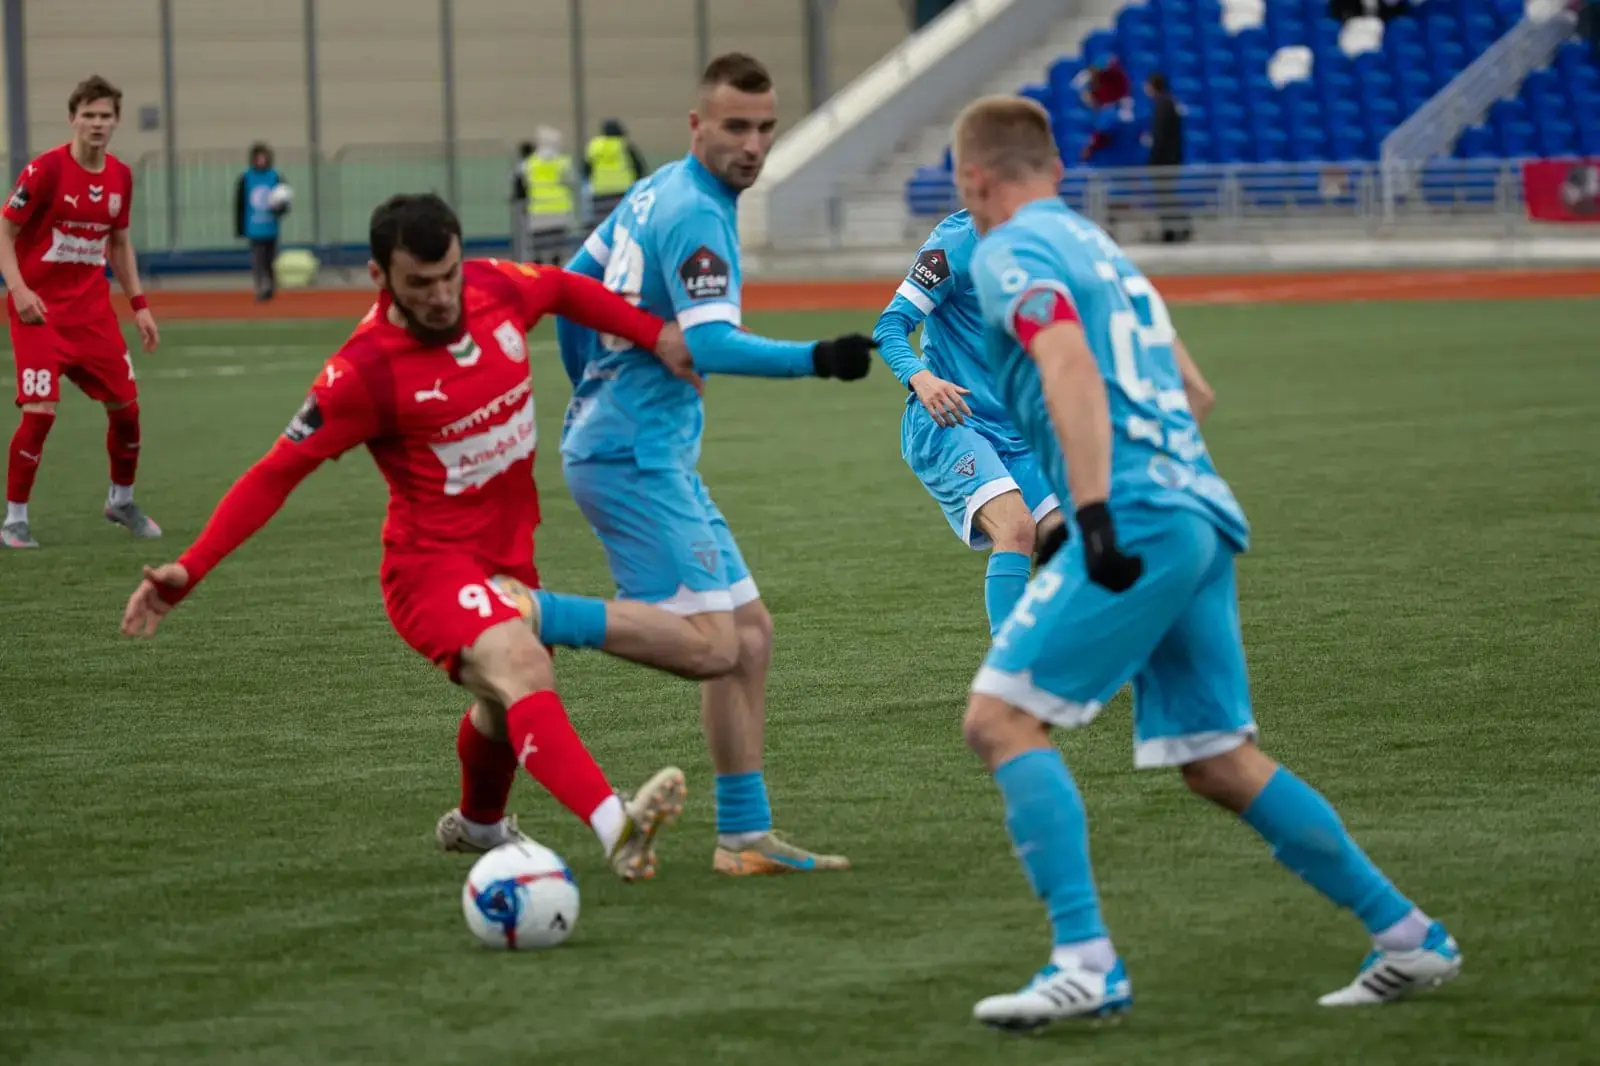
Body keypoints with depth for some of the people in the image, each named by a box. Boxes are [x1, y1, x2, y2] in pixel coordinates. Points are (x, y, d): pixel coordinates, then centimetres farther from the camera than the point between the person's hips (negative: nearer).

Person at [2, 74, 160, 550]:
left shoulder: (120, 176, 4)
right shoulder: (46, 170, -14)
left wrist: (139, 304, 12)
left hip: (93, 309, 6)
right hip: (40, 309, -6)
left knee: (125, 405, 6)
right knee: (40, 411, -15)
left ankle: (121, 501, 29)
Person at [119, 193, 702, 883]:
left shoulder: (496, 288, -7)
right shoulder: (363, 373, -22)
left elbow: (564, 289, 17)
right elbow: (275, 474, -18)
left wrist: (657, 336, 9)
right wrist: (189, 570, -25)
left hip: (509, 559, 8)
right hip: (432, 563, -8)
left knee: (509, 707, 29)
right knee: (522, 670, -34)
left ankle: (477, 825, 59)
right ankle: (617, 831, -53)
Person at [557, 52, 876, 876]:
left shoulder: (658, 192, 13)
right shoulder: (695, 216, -16)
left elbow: (574, 283, 22)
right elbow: (710, 344, -28)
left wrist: (590, 397, 29)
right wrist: (815, 360, -36)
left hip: (640, 449, 10)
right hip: (635, 458, -10)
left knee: (748, 635, 11)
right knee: (710, 642, -19)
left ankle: (745, 836, 12)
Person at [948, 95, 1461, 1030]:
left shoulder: (1010, 252, -1)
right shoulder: (1097, 245, 26)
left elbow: (1070, 368, -18)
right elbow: (1187, 387, 31)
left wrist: (1094, 515, -27)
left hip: (1138, 522, -9)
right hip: (1203, 514, 9)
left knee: (1001, 718, -9)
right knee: (1220, 761, 13)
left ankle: (1088, 961, -20)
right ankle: (1408, 937, 14)